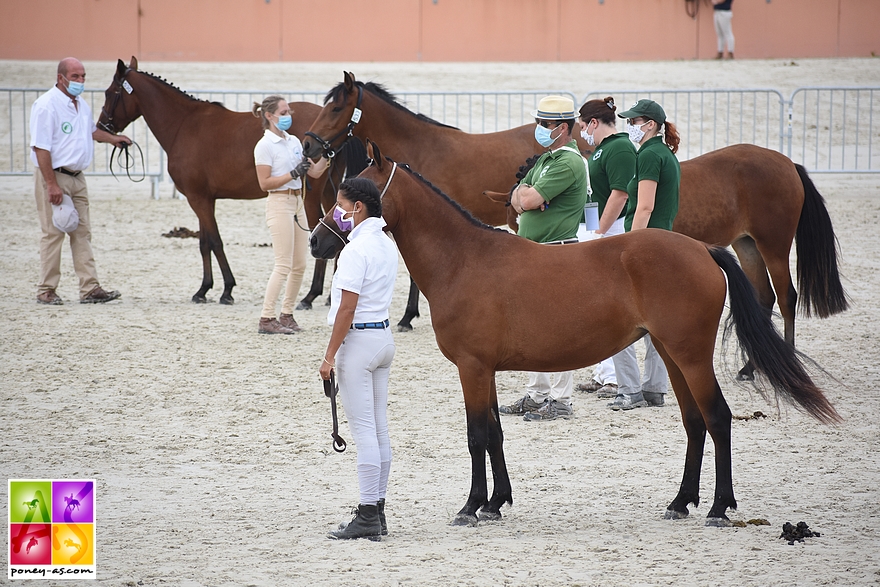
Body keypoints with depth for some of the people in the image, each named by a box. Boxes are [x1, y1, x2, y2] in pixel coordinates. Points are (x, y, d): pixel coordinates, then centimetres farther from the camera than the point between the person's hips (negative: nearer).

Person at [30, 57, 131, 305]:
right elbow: (40, 147, -20)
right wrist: (52, 185, -23)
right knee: (53, 233, -4)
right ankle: (46, 291, 3)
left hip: (77, 177, 8)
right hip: (54, 175, -8)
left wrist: (112, 138, 17)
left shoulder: (81, 105, 11)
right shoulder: (47, 105, -16)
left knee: (82, 233, 6)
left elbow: (90, 130, 34)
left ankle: (90, 289, 6)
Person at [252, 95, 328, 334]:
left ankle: (287, 314, 16)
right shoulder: (265, 146, -10)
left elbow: (315, 172, 12)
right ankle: (266, 319, -9)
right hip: (279, 204, -8)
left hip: (297, 203, 8)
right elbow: (264, 183, -15)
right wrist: (294, 174, -20)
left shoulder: (294, 141, 12)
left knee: (299, 265, 8)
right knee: (284, 265, -11)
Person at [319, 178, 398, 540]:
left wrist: (330, 355, -15)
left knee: (364, 430, -7)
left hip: (358, 338, -9)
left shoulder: (355, 250, -17)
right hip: (384, 336, 9)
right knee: (379, 430, 11)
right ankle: (378, 512, 16)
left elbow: (347, 308, -19)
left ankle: (367, 518, -6)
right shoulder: (386, 245, 9)